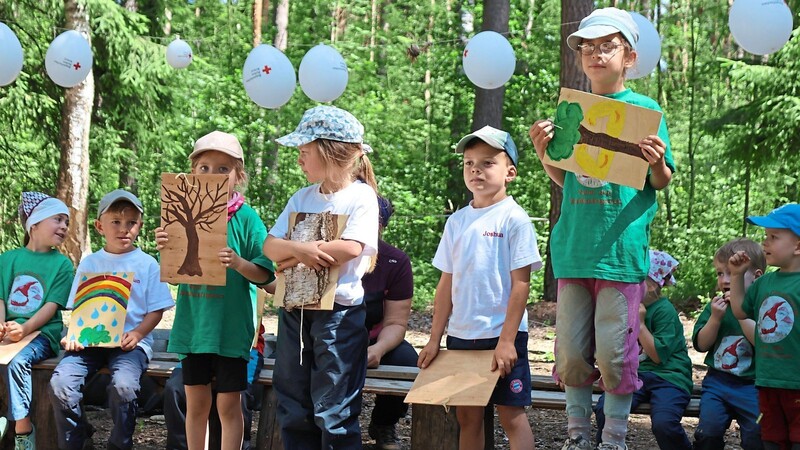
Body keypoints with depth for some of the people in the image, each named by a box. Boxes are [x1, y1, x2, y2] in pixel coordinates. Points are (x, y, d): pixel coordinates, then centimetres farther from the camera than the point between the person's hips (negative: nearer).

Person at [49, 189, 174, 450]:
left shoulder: (147, 264, 6)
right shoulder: (89, 264, 13)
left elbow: (156, 311, 4)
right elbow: (77, 307, 13)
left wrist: (137, 334, -15)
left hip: (131, 342, -3)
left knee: (123, 385, -32)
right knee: (60, 383, -22)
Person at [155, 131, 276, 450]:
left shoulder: (246, 217, -7)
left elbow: (264, 274, -8)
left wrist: (238, 263, -27)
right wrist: (166, 249, -12)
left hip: (230, 325, -4)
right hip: (193, 322, 4)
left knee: (228, 404, 3)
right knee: (196, 402, 12)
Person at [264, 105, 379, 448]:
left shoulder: (361, 196, -6)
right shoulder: (302, 198, 11)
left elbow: (351, 248, -19)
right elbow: (270, 245, 3)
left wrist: (294, 259, -13)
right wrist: (299, 249, -19)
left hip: (339, 311, -6)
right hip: (295, 308, 7)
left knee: (333, 410, -3)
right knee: (292, 407, 12)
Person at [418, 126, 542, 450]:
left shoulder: (514, 219, -8)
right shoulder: (457, 221, 9)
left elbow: (520, 283, -11)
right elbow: (447, 283, 12)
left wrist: (506, 340, -16)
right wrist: (434, 339, 9)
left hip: (502, 337, -6)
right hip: (460, 336, 6)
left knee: (511, 415, -1)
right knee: (467, 415, 10)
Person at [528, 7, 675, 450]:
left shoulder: (645, 110, 1)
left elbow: (661, 182, 2)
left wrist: (656, 163, -20)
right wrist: (545, 154, -1)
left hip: (621, 246, -4)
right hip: (574, 245, 4)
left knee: (614, 350, -3)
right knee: (571, 348, 8)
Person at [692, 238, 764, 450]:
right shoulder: (715, 306, 10)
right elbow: (701, 345, 5)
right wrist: (715, 318, -9)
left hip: (751, 384, -3)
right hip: (718, 380, 3)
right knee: (708, 429, -14)